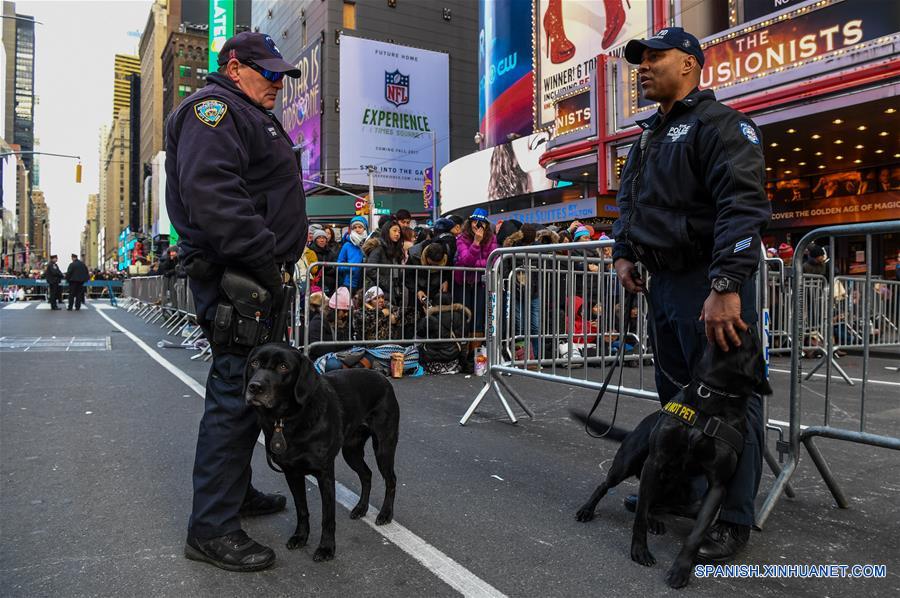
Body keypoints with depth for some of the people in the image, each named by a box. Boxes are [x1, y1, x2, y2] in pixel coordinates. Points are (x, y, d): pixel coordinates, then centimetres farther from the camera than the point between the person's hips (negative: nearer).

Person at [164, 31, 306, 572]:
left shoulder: (253, 119, 26)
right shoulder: (214, 109, -7)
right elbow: (210, 193, -24)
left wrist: (279, 263, 17)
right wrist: (267, 259, -24)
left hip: (260, 276, 11)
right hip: (234, 276, -11)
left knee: (254, 386, 16)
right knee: (237, 391, -10)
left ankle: (236, 491, 31)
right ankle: (211, 528, -1)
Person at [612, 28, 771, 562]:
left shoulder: (720, 124, -9)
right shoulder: (650, 136, 19)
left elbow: (743, 205, -22)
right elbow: (628, 203, 28)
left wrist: (726, 287, -31)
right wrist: (623, 253, 12)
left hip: (711, 282, -9)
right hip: (663, 281, 9)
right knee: (676, 396, 17)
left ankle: (732, 519, 10)